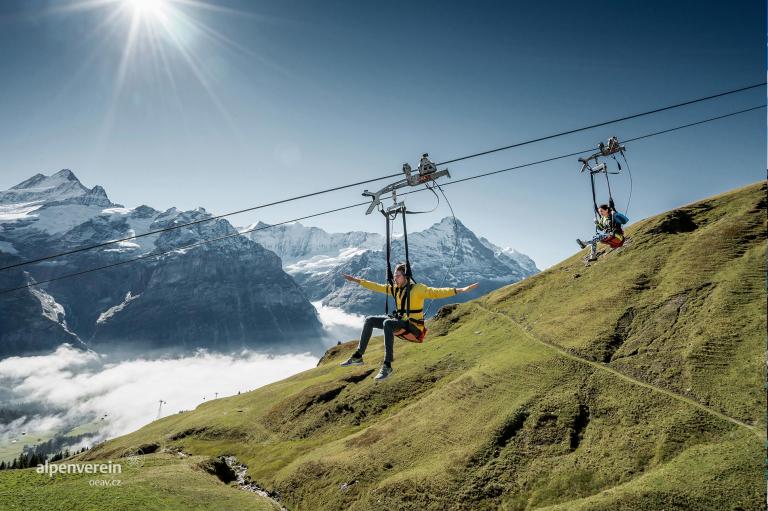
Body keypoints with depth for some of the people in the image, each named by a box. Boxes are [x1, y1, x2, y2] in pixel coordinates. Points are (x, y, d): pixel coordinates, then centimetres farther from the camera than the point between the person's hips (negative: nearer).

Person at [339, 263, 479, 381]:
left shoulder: (417, 288, -11)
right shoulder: (395, 289, 10)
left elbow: (436, 292, -22)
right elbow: (376, 287, 20)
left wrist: (459, 290, -35)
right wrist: (357, 280, 23)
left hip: (413, 326, -8)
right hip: (399, 321, 8)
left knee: (387, 323, -35)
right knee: (369, 320, -1)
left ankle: (387, 366, -38)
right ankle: (358, 356, 3)